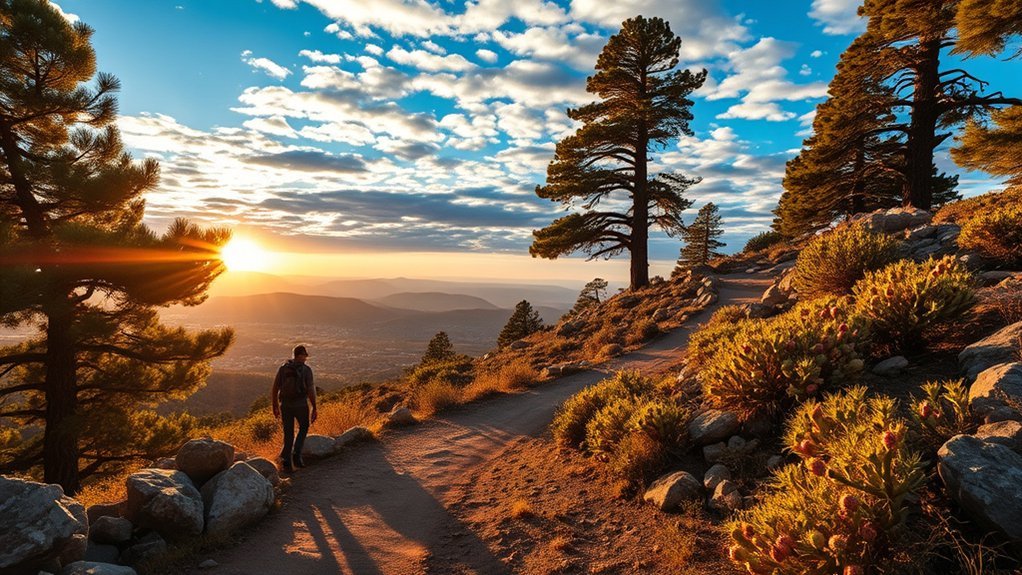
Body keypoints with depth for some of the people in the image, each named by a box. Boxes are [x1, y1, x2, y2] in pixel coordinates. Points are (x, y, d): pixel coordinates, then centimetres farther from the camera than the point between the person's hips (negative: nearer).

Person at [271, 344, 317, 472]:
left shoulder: (282, 368, 3)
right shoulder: (306, 369, -7)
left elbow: (274, 389, 3)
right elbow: (311, 391, -13)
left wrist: (275, 407, 15)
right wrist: (314, 409, -6)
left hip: (285, 405, 3)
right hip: (301, 405, -3)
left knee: (288, 434, 16)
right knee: (303, 428, 22)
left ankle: (287, 461, 11)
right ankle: (296, 454, 8)